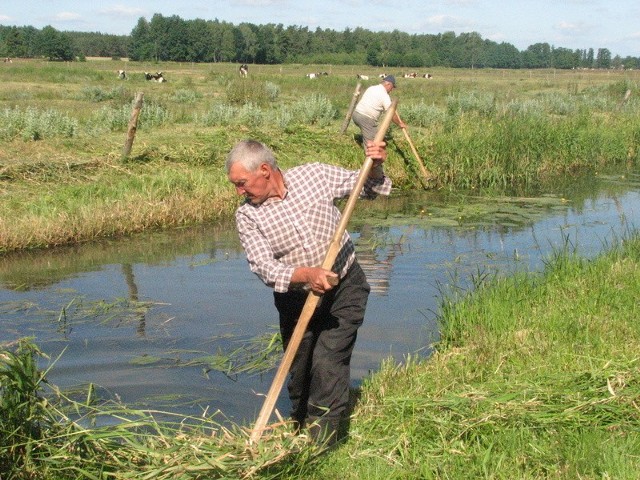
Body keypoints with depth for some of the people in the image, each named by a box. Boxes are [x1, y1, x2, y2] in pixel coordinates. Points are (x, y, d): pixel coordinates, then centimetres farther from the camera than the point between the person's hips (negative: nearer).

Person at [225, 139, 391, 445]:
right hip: (295, 299, 2)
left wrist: (375, 168, -17)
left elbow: (365, 187, 6)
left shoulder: (315, 175, -9)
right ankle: (300, 435, 36)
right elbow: (264, 267, -23)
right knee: (299, 373, 12)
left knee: (327, 366, -14)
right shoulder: (247, 216, -11)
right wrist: (307, 274, -40)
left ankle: (321, 447, -5)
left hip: (344, 288, -2)